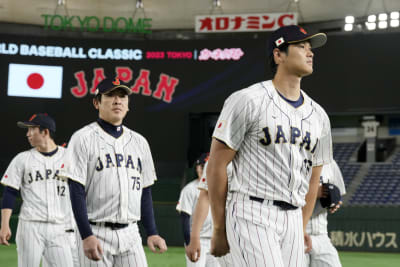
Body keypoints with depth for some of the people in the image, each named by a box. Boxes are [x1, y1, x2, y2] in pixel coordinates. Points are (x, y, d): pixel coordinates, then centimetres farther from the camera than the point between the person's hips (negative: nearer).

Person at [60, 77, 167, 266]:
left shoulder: (139, 142, 14)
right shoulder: (83, 139, -3)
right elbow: (77, 192, -9)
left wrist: (152, 233, 8)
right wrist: (86, 236, -18)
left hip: (130, 234, 5)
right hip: (96, 233, -5)